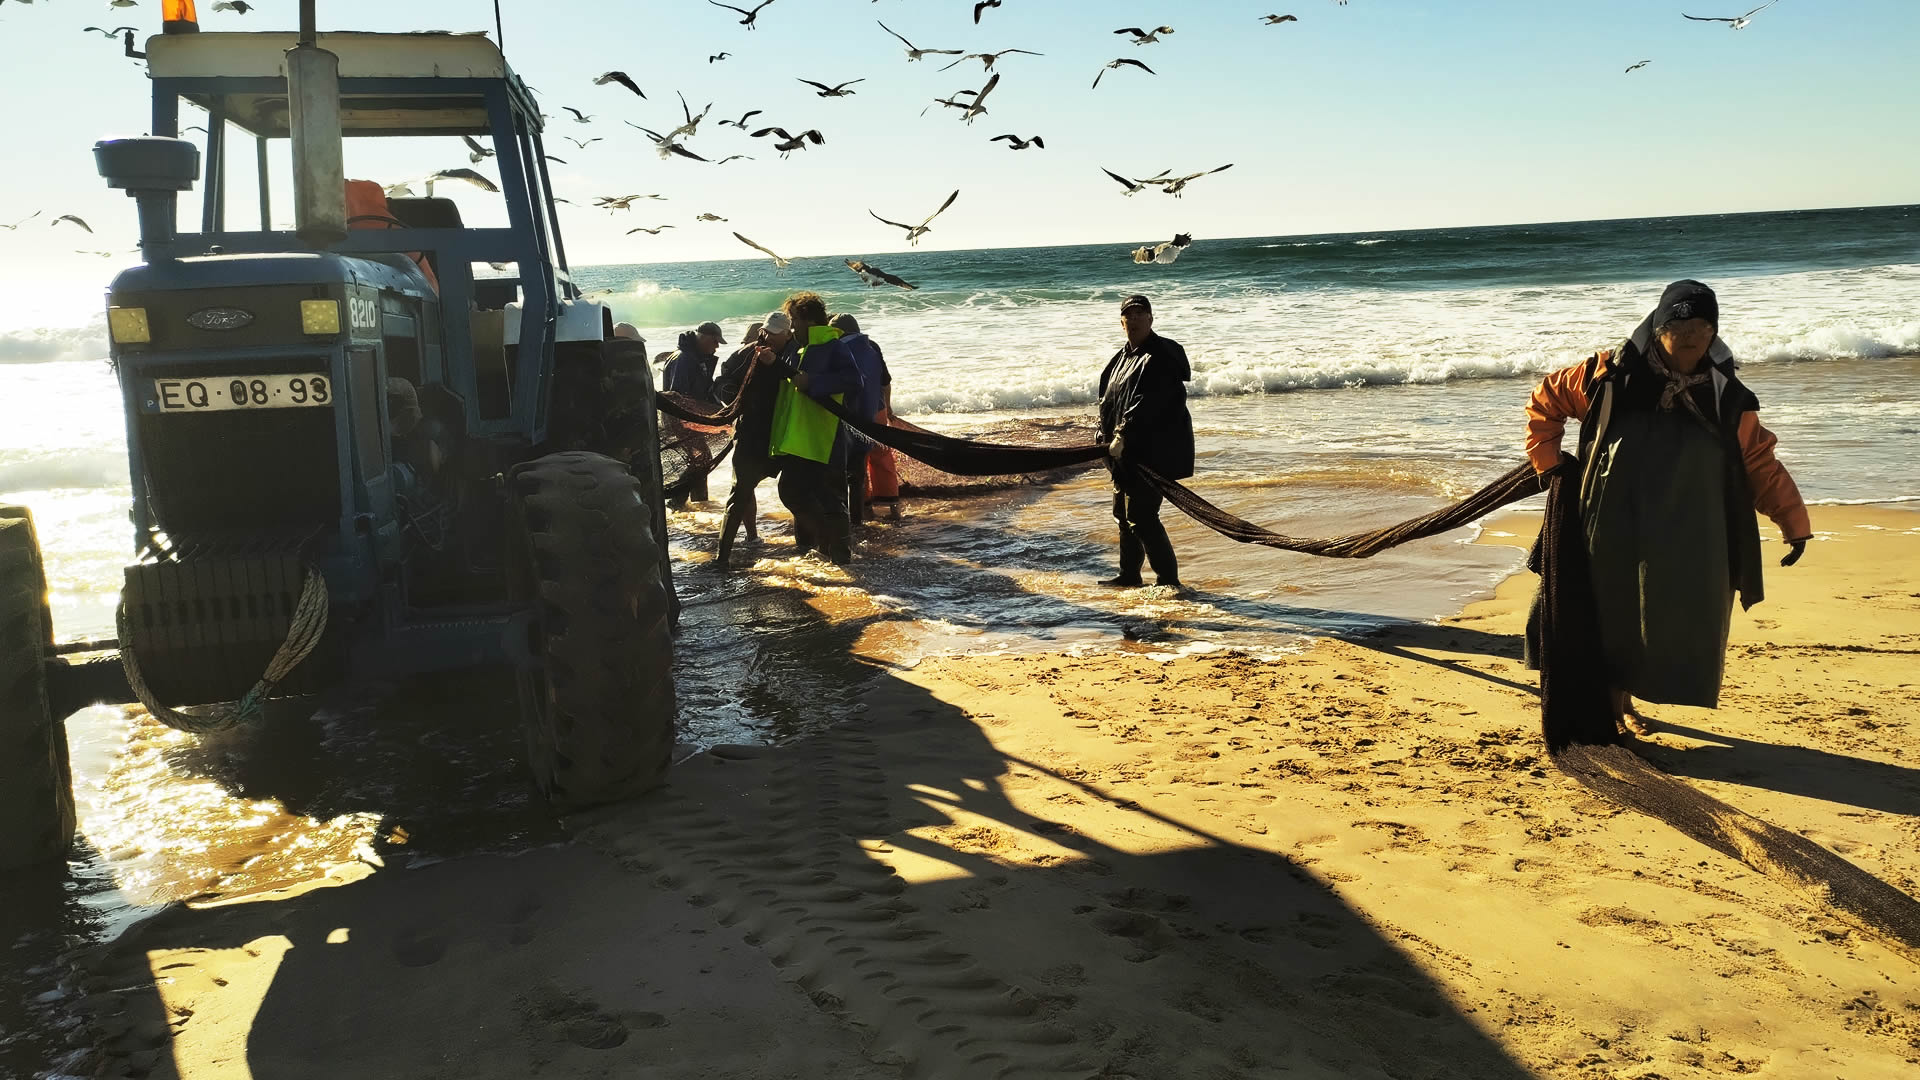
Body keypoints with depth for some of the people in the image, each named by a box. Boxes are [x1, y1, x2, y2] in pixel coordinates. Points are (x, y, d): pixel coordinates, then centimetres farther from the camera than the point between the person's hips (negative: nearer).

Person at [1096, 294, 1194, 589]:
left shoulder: (1162, 357, -16)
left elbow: (1146, 404, -24)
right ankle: (1129, 576, 30)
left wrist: (1122, 437, -24)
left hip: (1153, 451, -10)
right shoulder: (1124, 356, 15)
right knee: (1124, 512, 17)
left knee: (1141, 516, -12)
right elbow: (1108, 399, 20)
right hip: (1127, 451, 10)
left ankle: (1168, 578, -3)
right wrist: (1106, 434, 9)